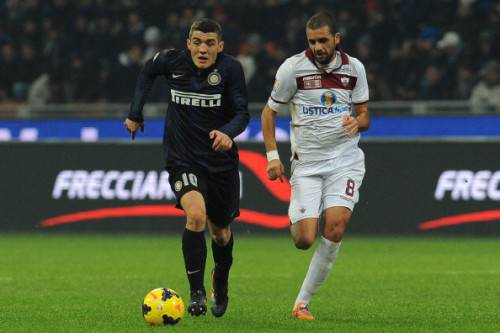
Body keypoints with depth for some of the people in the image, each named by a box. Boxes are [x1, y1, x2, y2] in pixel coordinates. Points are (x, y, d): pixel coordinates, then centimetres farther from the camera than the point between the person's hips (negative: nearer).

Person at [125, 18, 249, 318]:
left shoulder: (230, 69, -13)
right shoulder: (172, 61, -8)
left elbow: (242, 113, -15)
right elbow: (148, 72, 15)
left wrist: (228, 133, -37)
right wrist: (136, 113, 13)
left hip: (221, 161, 1)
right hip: (183, 161, -1)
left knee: (220, 232, 16)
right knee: (196, 215, -28)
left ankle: (221, 285, 48)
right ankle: (197, 292, -18)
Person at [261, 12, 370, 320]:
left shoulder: (354, 68, 2)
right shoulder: (294, 68, -5)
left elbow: (364, 115, 12)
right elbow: (270, 112, 5)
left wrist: (357, 123, -13)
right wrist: (273, 155, -3)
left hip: (345, 159, 1)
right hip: (307, 163, -1)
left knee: (335, 228, -20)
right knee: (304, 241, -11)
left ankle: (304, 301, -7)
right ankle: (297, 221, 31)